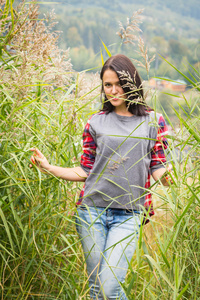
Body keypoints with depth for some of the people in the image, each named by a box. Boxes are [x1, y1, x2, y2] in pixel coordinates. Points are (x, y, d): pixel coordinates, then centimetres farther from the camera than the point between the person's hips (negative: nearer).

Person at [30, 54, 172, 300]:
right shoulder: (96, 123, 8)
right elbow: (85, 171, 9)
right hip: (92, 210, 2)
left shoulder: (153, 121, 6)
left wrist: (167, 175, -19)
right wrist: (48, 168, -3)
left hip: (128, 215, -2)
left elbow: (158, 170, 3)